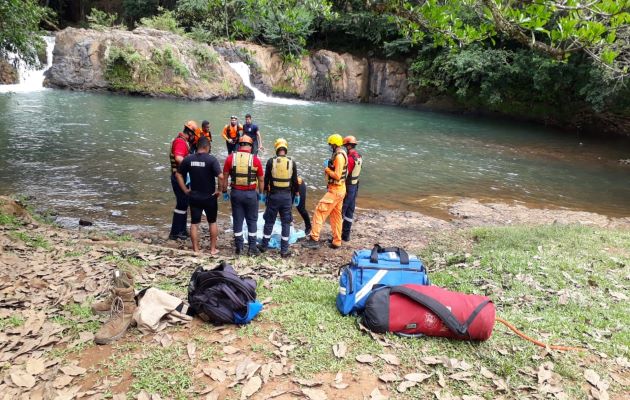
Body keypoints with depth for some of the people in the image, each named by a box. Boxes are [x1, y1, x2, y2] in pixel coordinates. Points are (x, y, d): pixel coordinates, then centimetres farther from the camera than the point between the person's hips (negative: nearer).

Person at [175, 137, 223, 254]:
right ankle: (213, 249, 20)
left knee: (194, 223, 11)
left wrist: (185, 190, 7)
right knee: (212, 222, 15)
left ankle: (196, 250, 17)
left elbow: (178, 175, 3)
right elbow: (220, 176, -24)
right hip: (210, 197, -2)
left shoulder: (188, 159, -3)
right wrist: (220, 190, -10)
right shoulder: (211, 159, -14)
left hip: (194, 197, 2)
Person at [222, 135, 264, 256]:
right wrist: (260, 193, 12)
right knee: (252, 221, 12)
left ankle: (238, 247, 18)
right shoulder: (255, 160, -6)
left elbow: (225, 177, 0)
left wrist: (224, 191, 10)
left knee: (237, 220, 11)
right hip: (251, 193, -1)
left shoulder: (230, 158, -3)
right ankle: (252, 248, 15)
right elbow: (260, 179, 0)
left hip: (236, 193, 1)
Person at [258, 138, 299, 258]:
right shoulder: (292, 162, -2)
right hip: (287, 196, 0)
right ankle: (284, 250, 10)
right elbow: (295, 181, 2)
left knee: (269, 221, 13)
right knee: (286, 223, 8)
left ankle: (264, 246, 25)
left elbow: (266, 179, 0)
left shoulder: (271, 161, -5)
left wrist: (265, 193, 13)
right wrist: (296, 195, 13)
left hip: (273, 195, 0)